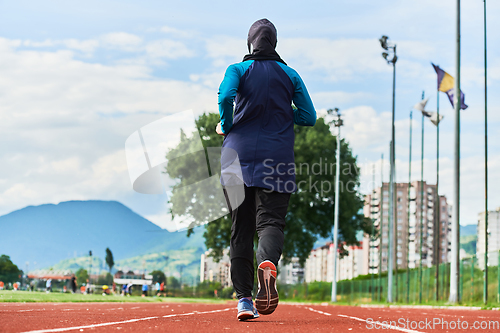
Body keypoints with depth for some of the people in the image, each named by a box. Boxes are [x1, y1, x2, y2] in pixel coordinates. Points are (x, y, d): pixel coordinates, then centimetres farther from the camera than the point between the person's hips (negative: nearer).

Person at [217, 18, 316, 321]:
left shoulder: (238, 69, 5)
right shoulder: (289, 74, 10)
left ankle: (244, 299, 1)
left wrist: (226, 126, 1)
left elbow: (226, 95, -15)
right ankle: (268, 263, -39)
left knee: (241, 228, 6)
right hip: (278, 157, 0)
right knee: (271, 221, -5)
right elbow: (309, 117, 7)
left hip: (238, 155, 0)